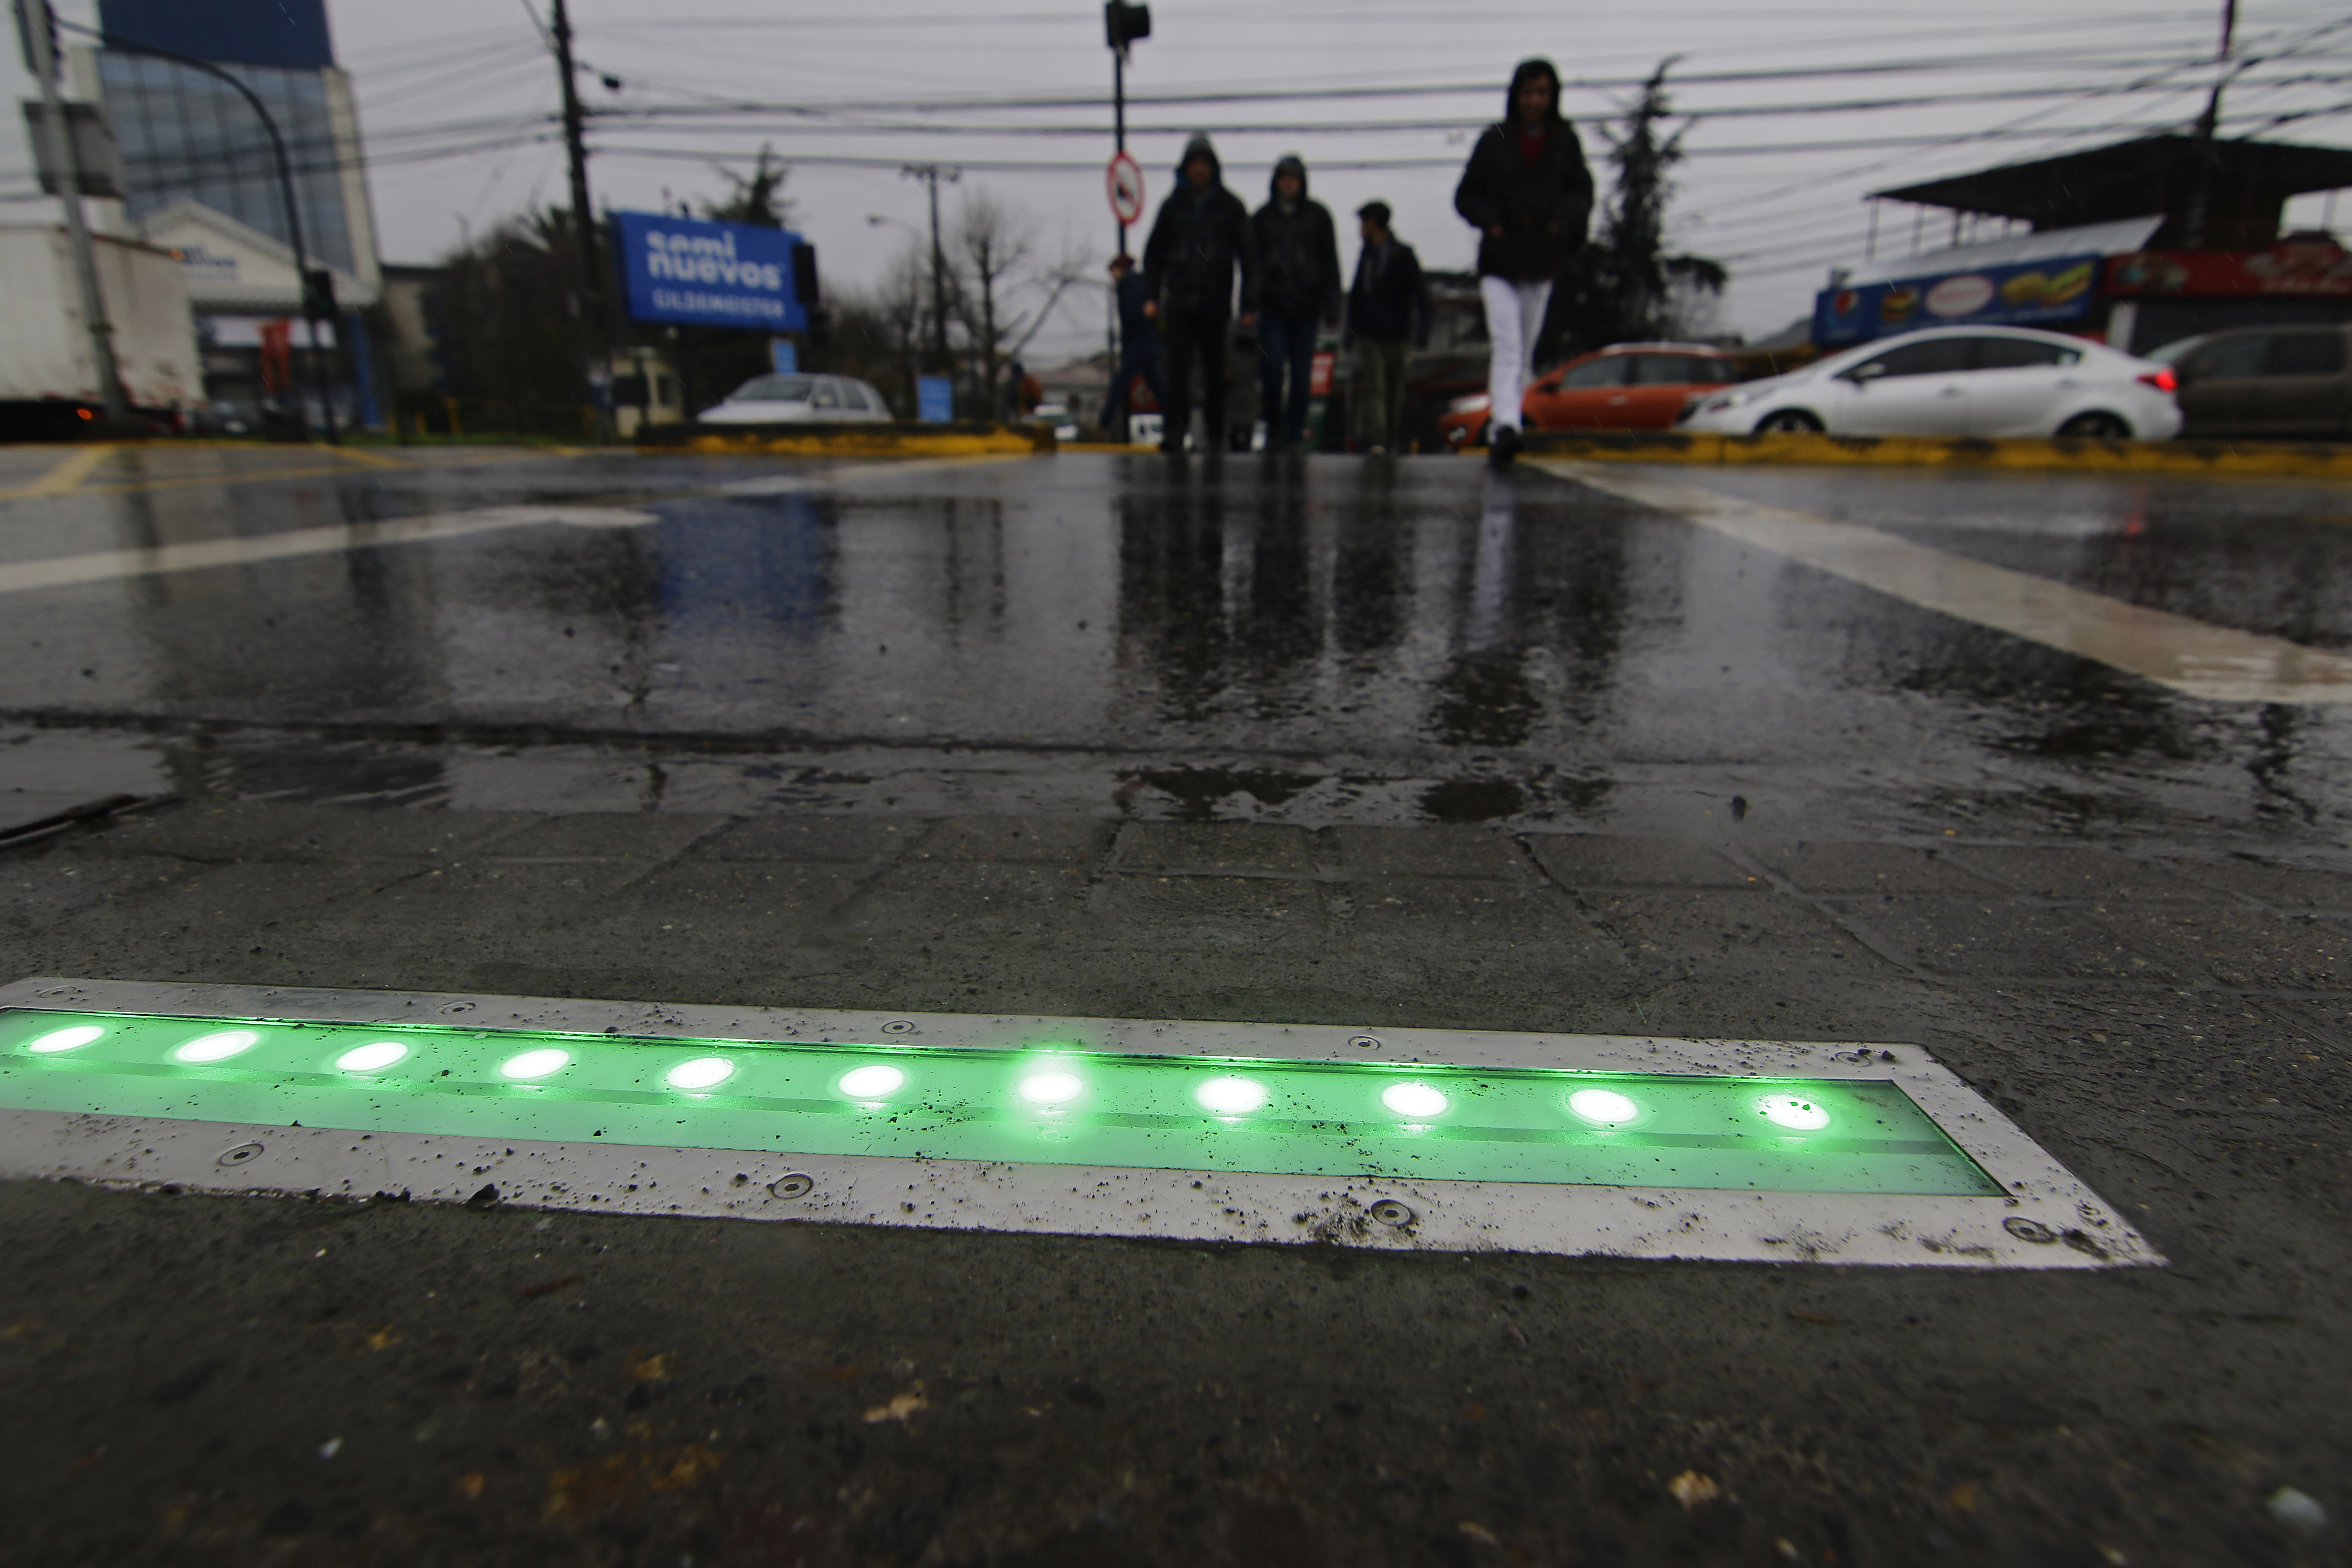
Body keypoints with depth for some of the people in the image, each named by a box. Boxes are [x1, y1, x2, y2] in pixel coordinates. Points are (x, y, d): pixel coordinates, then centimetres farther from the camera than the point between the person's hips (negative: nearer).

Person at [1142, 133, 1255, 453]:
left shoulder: (1230, 206, 6)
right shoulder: (1173, 205, 10)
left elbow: (1248, 256, 4)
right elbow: (1154, 253, 14)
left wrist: (1249, 304, -5)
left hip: (1215, 303, -1)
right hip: (1179, 302, 1)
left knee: (1215, 372, 5)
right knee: (1178, 367, -10)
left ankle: (1216, 435, 15)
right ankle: (1176, 431, -13)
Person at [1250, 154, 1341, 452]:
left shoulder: (1318, 215, 7)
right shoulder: (1263, 217, 9)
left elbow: (1330, 263, 7)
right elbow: (1251, 260, 10)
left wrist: (1332, 308, 1)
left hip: (1306, 306, 0)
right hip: (1272, 305, 0)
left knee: (1302, 374, 1)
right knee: (1271, 366, -12)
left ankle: (1294, 435, 10)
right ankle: (1273, 423, 10)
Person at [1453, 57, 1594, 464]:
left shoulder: (1566, 141, 11)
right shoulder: (1494, 140, 6)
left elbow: (1583, 193, 11)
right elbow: (1466, 195, 7)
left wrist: (1562, 218, -10)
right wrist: (1491, 221, -11)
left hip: (1543, 258, 3)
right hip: (1500, 257, -3)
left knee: (1525, 352, 6)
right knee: (1507, 345, -18)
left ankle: (1500, 430, 15)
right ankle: (1506, 426, -28)